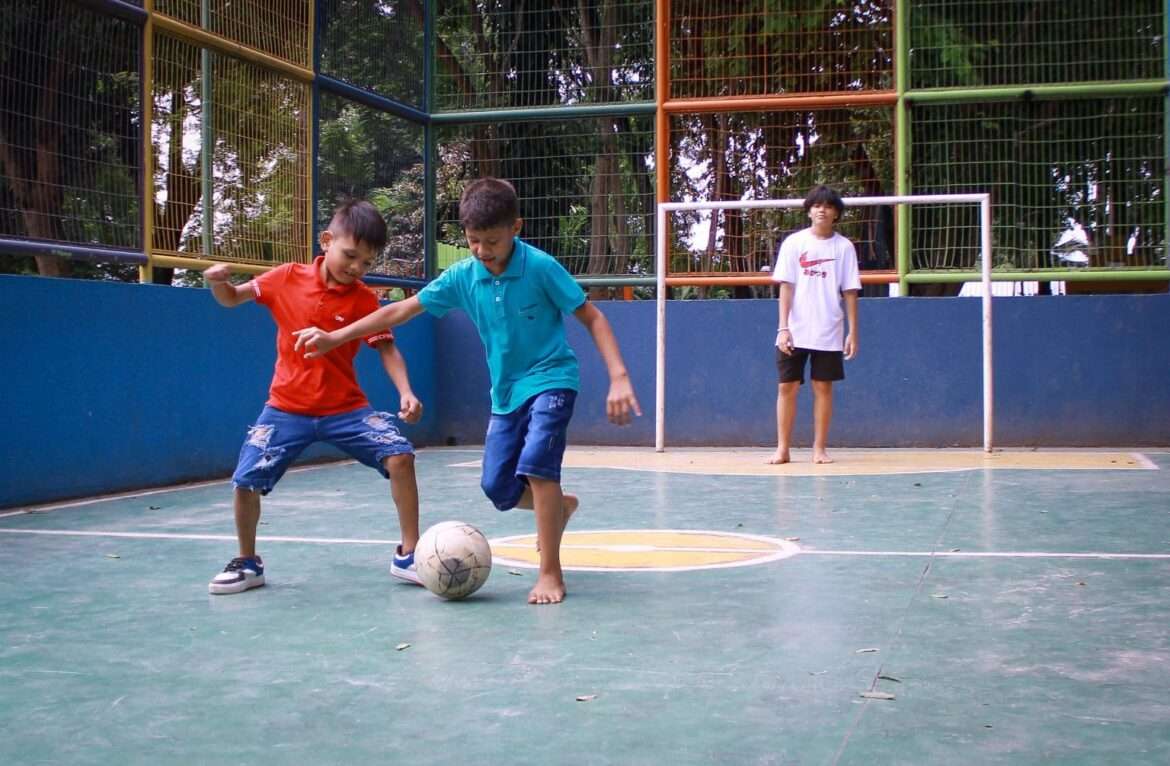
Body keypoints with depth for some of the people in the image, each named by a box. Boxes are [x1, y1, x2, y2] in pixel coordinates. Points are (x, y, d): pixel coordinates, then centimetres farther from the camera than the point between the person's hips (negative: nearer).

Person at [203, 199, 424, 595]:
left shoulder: (365, 299, -7)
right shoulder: (286, 278, -5)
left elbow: (387, 349, -6)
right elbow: (232, 299, 8)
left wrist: (405, 392, -23)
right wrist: (218, 282, -15)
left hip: (345, 408, 0)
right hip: (287, 409, 0)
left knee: (400, 456, -17)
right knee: (246, 481, -6)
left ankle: (408, 555, -3)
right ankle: (248, 563, 20)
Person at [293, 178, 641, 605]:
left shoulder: (540, 267, -18)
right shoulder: (462, 277, -6)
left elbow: (592, 318, -12)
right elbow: (402, 310, 0)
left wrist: (619, 377, -22)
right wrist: (335, 337, -1)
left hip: (550, 380, -5)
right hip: (505, 391, 5)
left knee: (536, 465, -24)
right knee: (497, 488, 3)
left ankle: (550, 574, -12)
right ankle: (560, 507, 35)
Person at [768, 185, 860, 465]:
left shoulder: (844, 247, 3)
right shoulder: (793, 242, 1)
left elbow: (850, 292, 3)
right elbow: (785, 287, -1)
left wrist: (853, 332, -1)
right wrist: (783, 327, -8)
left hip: (829, 333, 0)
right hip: (795, 331, 0)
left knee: (823, 388, 4)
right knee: (787, 387, 1)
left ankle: (819, 449, 12)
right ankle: (783, 449, 8)